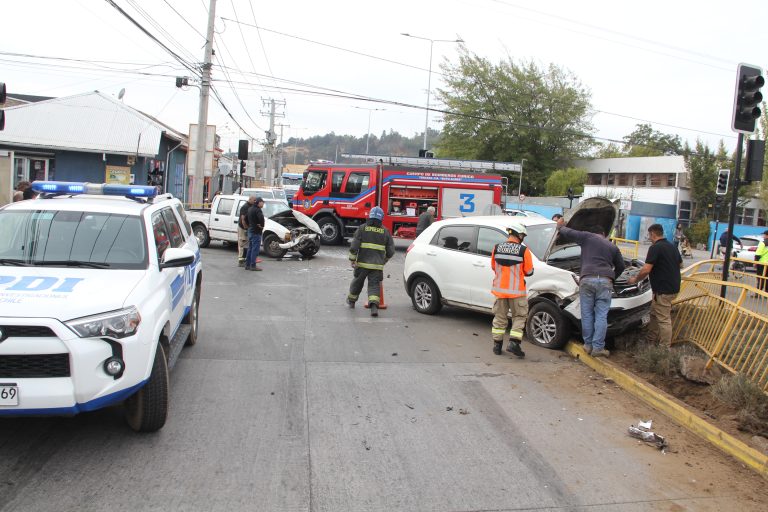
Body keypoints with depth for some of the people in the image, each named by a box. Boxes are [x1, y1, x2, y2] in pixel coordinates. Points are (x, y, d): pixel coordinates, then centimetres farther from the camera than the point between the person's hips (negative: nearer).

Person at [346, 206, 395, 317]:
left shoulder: (362, 228, -1)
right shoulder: (385, 232, 5)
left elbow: (354, 246, -7)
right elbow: (391, 251, 8)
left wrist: (352, 260, 0)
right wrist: (384, 260, 24)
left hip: (362, 263, 0)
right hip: (377, 265, 0)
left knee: (357, 282, 18)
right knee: (374, 285, 2)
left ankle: (351, 301, 38)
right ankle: (374, 305, -19)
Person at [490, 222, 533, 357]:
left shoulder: (496, 248, -1)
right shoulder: (523, 250, -11)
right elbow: (529, 272, -3)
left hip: (500, 289, 4)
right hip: (516, 290, -3)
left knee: (499, 316, 14)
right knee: (519, 317, 9)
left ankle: (497, 344, 17)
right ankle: (514, 343, -2)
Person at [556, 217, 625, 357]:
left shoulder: (587, 237, 12)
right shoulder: (613, 247, 23)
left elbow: (568, 233, 10)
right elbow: (621, 266, 30)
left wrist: (560, 226, 31)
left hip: (587, 279, -2)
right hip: (605, 281, 2)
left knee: (587, 314, 8)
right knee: (601, 316, 3)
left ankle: (588, 345, 14)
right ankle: (598, 348, 2)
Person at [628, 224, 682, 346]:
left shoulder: (655, 247, -16)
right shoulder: (673, 247, 12)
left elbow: (646, 269, -20)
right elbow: (680, 264, 25)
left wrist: (635, 279, -5)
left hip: (663, 289, -10)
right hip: (673, 286, 10)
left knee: (664, 319, -4)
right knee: (654, 314, 20)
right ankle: (651, 341, 28)